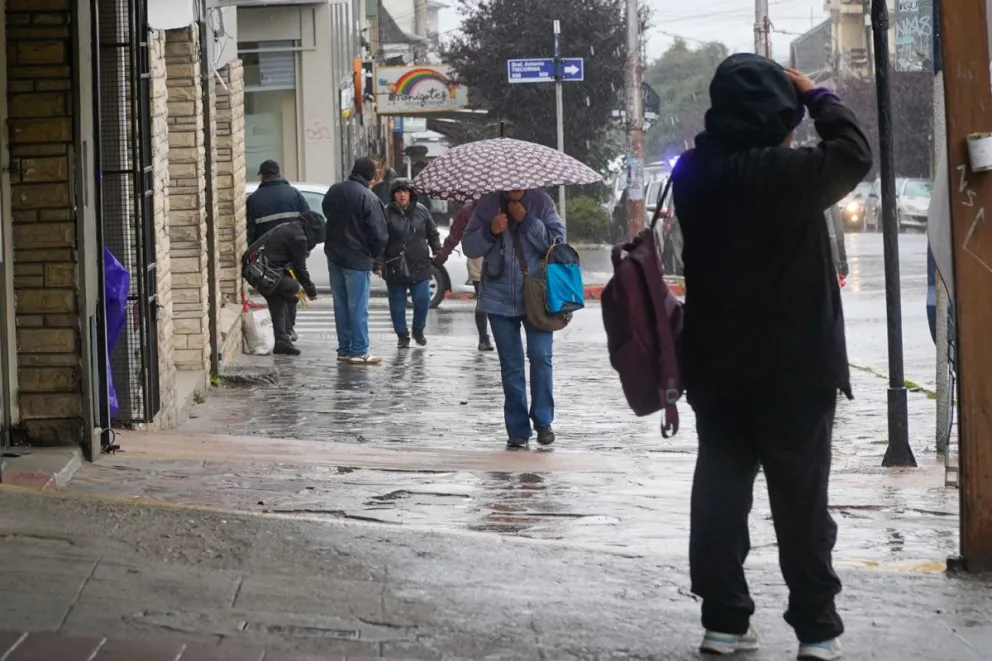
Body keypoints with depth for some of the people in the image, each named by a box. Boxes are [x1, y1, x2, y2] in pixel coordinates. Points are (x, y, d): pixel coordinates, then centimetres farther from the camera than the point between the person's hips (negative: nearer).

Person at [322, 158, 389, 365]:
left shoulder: (334, 191, 5)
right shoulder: (368, 198, -16)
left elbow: (327, 214, 19)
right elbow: (379, 235, -14)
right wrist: (377, 261, -2)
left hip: (334, 256, 7)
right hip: (358, 259, -7)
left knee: (341, 305, 12)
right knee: (358, 307, -3)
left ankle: (344, 349, 16)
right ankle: (359, 352, -2)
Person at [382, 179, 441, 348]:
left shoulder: (421, 211, 5)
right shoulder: (387, 213, -5)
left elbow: (432, 233, 14)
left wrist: (437, 251, 3)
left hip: (419, 265, 2)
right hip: (395, 268, -2)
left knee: (422, 300, 0)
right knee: (397, 304, 5)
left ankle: (418, 330, 22)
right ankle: (402, 335, 18)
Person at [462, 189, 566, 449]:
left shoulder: (541, 201, 0)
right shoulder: (487, 204, 5)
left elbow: (557, 240, -8)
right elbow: (469, 247, 6)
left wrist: (526, 220, -15)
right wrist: (490, 231, -12)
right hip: (499, 298, 2)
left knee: (540, 356, -9)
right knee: (511, 366, 5)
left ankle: (543, 421, 7)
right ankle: (518, 430, 12)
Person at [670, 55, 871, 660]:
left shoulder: (695, 173, -3)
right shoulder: (786, 173, -22)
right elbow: (854, 154, -11)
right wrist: (816, 96, 0)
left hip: (715, 366, 5)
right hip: (793, 368, -5)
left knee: (720, 494, 10)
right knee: (801, 502, 3)